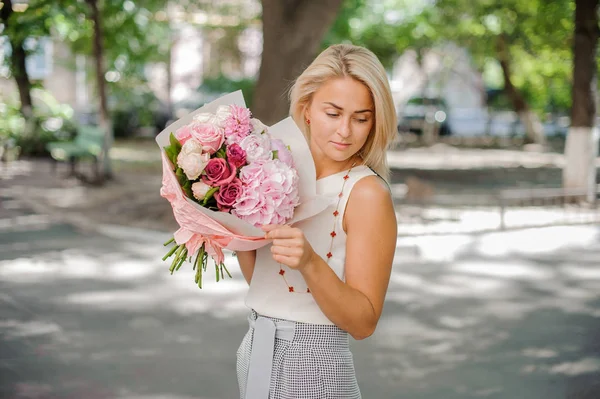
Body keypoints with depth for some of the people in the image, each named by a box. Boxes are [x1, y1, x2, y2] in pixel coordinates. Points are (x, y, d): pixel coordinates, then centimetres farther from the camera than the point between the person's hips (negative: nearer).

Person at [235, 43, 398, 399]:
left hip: (311, 369, -6)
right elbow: (259, 279, 8)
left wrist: (310, 263, -30)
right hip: (257, 352, 6)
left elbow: (363, 323, -17)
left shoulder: (368, 193, -17)